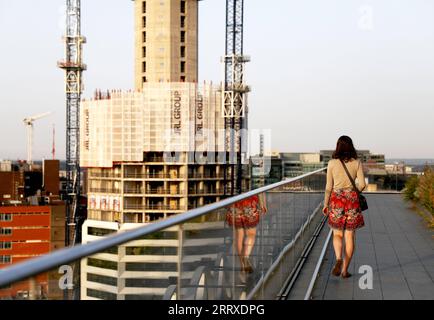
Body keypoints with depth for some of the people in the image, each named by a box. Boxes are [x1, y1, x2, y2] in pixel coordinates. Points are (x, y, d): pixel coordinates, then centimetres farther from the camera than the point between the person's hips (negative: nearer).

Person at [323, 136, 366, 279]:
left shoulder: (332, 163, -2)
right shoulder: (357, 163, -1)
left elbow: (329, 186, -1)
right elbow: (362, 185, -4)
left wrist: (325, 204, 8)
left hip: (336, 200, 0)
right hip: (352, 201, 0)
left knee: (337, 234, 14)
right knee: (350, 236, 8)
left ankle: (338, 259, -13)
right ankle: (345, 269, 8)